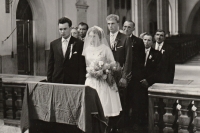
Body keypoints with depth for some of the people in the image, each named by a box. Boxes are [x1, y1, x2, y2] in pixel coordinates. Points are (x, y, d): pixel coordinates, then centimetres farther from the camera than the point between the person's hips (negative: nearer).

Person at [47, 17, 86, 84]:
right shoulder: (53, 44, 9)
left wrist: (81, 83, -8)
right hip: (57, 81, 3)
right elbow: (50, 66, 12)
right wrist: (49, 81, 5)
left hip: (73, 82, -3)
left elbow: (82, 66, -3)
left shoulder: (79, 44, -2)